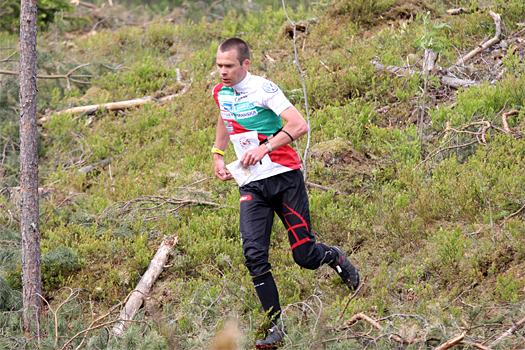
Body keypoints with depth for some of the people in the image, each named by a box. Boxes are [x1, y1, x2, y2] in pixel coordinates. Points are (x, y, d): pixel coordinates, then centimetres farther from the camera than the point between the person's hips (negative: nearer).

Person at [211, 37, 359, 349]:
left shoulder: (263, 89, -13)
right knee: (254, 255, -15)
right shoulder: (221, 93, 7)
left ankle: (335, 257, 36)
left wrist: (263, 148, -30)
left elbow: (300, 126, -23)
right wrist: (218, 156, 21)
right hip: (251, 185, 5)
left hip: (284, 177, -5)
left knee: (305, 256, -1)